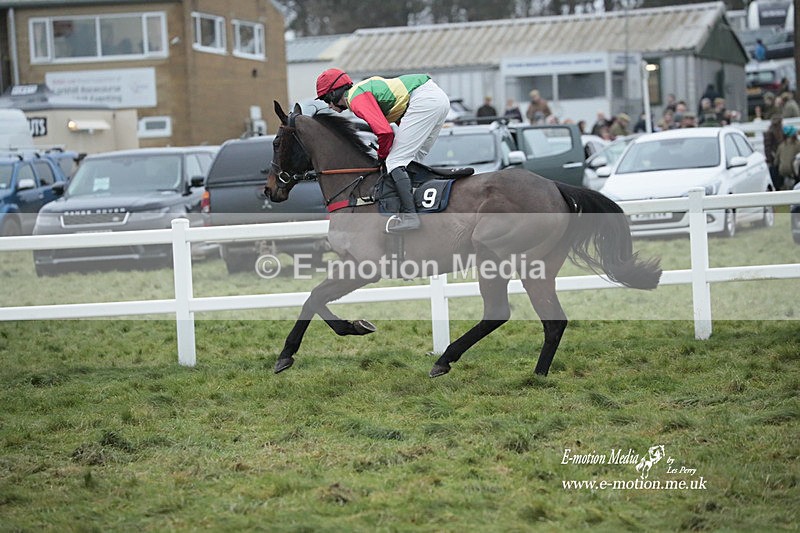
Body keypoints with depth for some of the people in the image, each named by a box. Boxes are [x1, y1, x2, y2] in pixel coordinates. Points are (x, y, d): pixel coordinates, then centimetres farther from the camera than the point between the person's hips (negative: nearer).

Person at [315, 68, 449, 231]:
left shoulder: (356, 99, -7)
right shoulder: (363, 88, 23)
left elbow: (384, 131, -17)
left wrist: (382, 156, 1)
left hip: (423, 100, -10)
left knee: (394, 162, -9)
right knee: (413, 160, 20)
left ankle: (409, 216, -18)